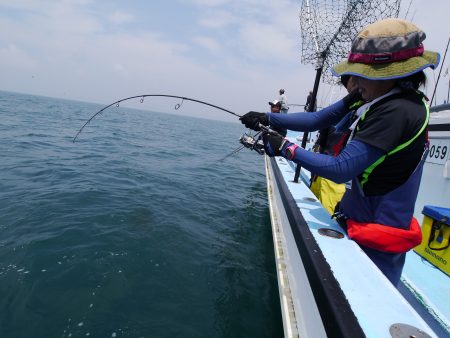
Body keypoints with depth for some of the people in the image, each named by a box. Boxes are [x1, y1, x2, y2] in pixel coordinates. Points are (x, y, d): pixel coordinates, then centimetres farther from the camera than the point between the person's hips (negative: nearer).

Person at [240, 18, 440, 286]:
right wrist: (267, 118, -4)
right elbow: (317, 120, 2)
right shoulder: (371, 99, 0)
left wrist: (286, 148, -22)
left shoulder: (398, 112, -26)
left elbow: (341, 169, -28)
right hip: (356, 222, 8)